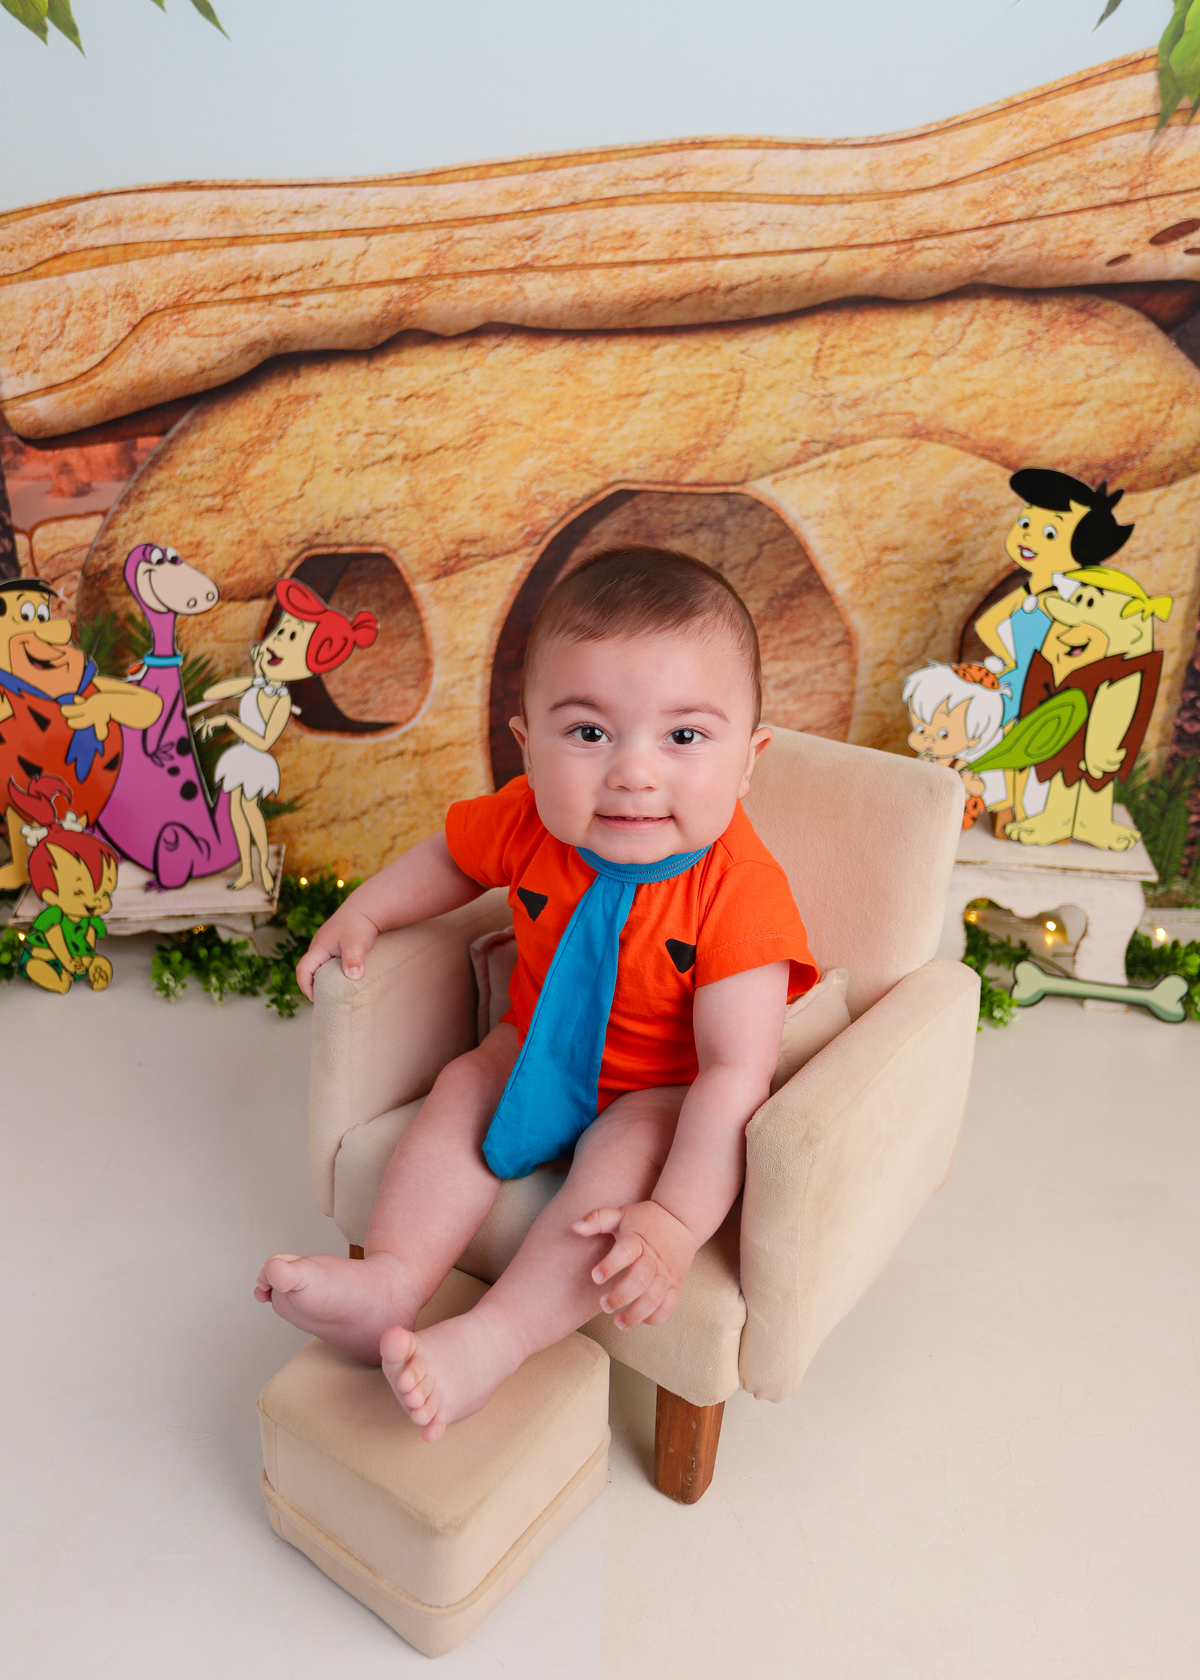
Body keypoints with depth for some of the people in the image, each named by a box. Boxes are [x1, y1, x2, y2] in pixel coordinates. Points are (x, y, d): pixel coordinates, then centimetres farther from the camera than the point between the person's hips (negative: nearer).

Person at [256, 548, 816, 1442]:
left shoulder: (741, 893, -34)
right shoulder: (526, 820, -20)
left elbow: (736, 1071, -33)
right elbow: (449, 857, 6)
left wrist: (676, 1222, -40)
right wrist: (360, 917, -1)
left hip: (659, 1094, -5)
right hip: (540, 1051, 5)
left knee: (628, 1151, -30)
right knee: (462, 1089, -12)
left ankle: (490, 1343, -30)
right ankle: (393, 1281, -12)